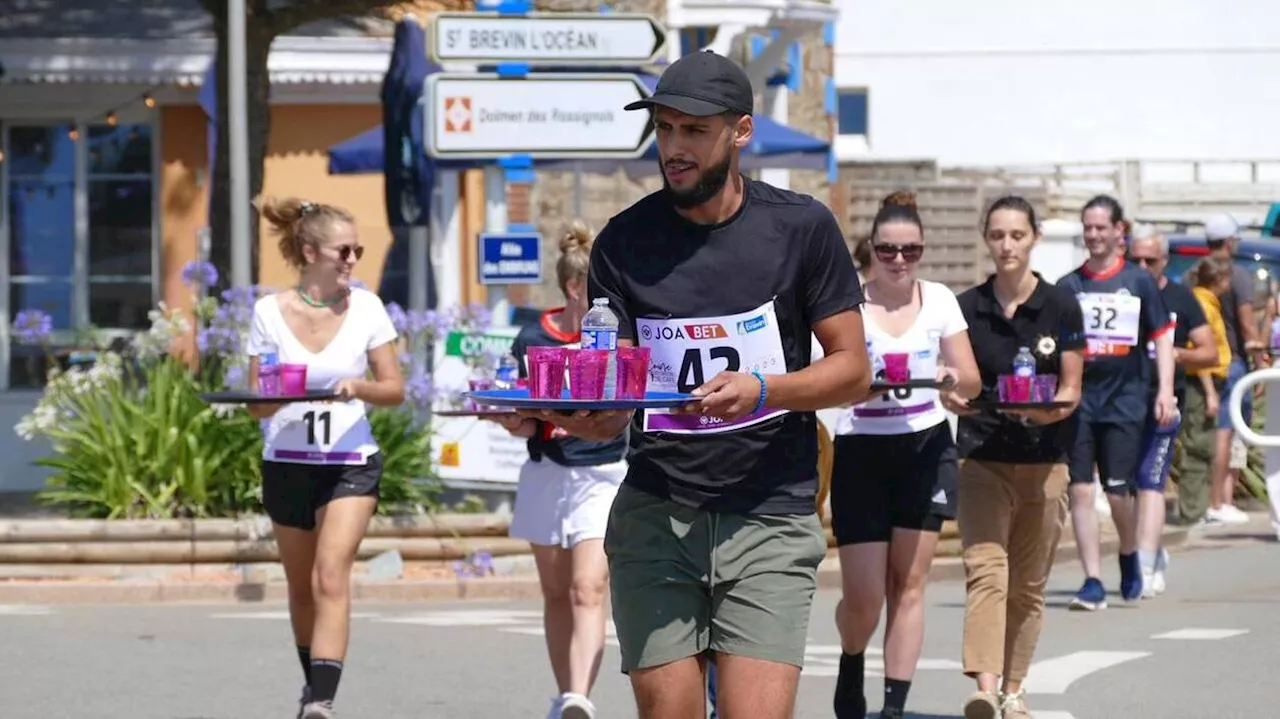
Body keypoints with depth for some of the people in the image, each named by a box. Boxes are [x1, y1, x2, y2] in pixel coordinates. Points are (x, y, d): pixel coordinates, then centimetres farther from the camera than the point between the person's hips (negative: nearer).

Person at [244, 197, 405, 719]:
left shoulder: (366, 308, -2)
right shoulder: (270, 313, -3)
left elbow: (394, 390, 1)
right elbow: (257, 404, 1)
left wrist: (359, 387, -20)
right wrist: (276, 395, -22)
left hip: (350, 463, -2)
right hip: (288, 463, 2)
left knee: (331, 577, -18)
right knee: (302, 588, 13)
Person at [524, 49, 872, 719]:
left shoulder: (801, 228, 1)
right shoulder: (625, 241, 4)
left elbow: (853, 369, 2)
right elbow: (614, 403, 3)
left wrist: (760, 391, -16)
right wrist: (586, 418, -22)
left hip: (770, 519, -1)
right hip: (655, 513, 1)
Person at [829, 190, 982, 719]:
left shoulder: (939, 301, 4)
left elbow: (972, 382, 4)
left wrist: (951, 378, -19)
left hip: (925, 447, 2)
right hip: (861, 451, -2)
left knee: (909, 584, 1)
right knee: (864, 595, -5)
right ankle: (851, 666, 27)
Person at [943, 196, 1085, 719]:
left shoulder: (1061, 307, 1)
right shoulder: (967, 307, 4)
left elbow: (1071, 388, 2)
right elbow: (952, 384, 6)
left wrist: (1053, 410, -19)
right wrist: (953, 398, -17)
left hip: (1043, 460, 1)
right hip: (982, 458, -1)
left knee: (1028, 585, 7)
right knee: (985, 570, -17)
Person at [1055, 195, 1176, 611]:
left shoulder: (1138, 282, 4)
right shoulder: (1069, 286, 7)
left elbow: (1162, 337, 5)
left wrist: (1164, 391, -3)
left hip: (1125, 400, -2)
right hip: (1078, 401, 2)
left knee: (1119, 491, -3)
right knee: (1080, 490, -6)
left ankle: (1129, 557, 27)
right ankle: (1093, 583, -3)